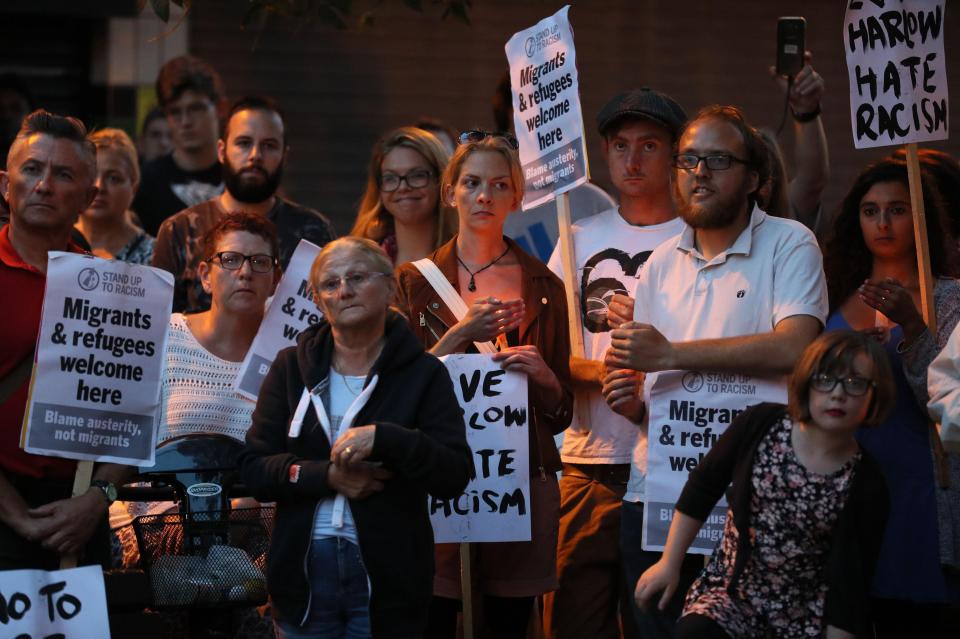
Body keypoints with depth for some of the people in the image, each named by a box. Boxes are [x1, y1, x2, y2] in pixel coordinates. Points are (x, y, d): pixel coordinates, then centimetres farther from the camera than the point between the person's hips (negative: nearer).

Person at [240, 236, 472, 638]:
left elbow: (454, 477, -10)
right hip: (302, 572, 2)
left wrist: (384, 438, -24)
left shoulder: (424, 374, -1)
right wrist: (327, 476, -15)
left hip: (387, 576, -2)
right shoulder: (292, 367, 6)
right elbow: (253, 469, 1)